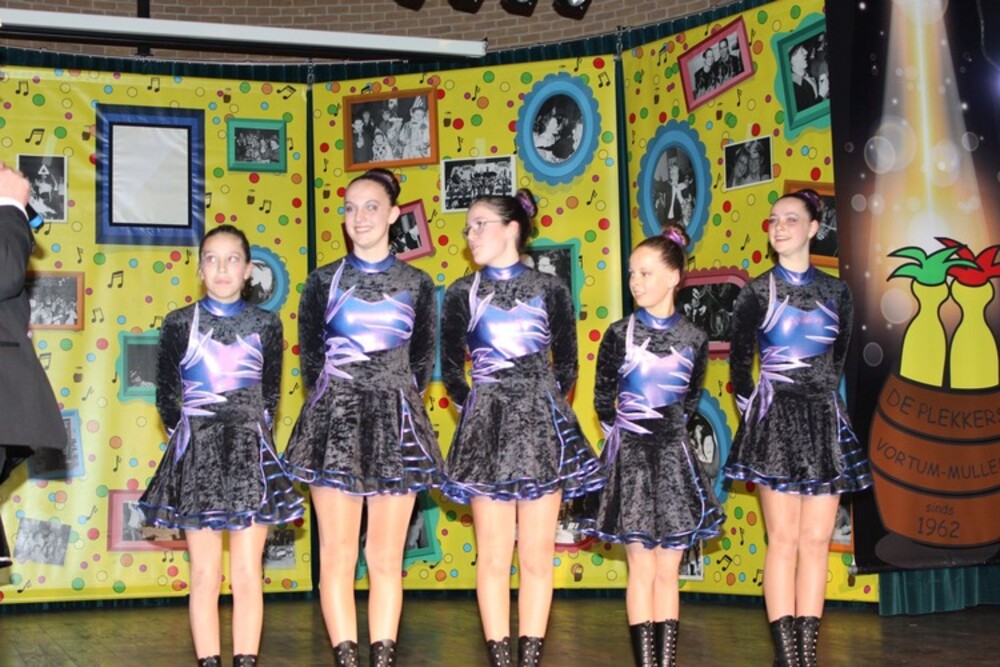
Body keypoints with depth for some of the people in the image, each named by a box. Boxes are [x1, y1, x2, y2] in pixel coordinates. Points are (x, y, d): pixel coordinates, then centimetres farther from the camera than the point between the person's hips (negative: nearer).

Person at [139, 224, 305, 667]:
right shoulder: (179, 323, 1)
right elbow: (165, 394, 8)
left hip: (250, 453, 1)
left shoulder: (265, 324, 4)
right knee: (205, 576, 3)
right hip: (197, 454, -1)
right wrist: (183, 436, 6)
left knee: (248, 574, 2)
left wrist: (256, 432, 7)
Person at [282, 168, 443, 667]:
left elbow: (422, 361, 13)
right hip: (335, 420, 0)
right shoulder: (323, 281, 5)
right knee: (338, 556, -1)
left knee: (386, 557, 3)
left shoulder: (417, 284, 7)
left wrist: (398, 401, 6)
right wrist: (331, 403, 6)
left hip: (395, 420, 1)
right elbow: (309, 355, 10)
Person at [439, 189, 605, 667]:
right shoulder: (462, 294, 5)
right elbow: (450, 367, 12)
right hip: (486, 428, 0)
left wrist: (547, 405, 5)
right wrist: (473, 407, 5)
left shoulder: (550, 289, 4)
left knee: (537, 555, 2)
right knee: (493, 556, 1)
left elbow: (566, 364, 10)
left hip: (542, 422, 0)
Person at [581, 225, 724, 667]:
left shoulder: (693, 339, 1)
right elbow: (602, 396, 5)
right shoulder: (619, 334, -3)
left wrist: (672, 430, 9)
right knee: (642, 568, 2)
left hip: (673, 456, 2)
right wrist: (617, 430, 5)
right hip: (631, 456, -1)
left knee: (668, 571, 6)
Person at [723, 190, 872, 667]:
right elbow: (738, 361, 4)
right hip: (776, 418, -3)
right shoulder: (757, 292, 1)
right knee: (784, 538, -5)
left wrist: (822, 400, 11)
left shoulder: (836, 292, 8)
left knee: (817, 539, 3)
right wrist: (750, 409, 2)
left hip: (824, 417, 3)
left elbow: (839, 358, 16)